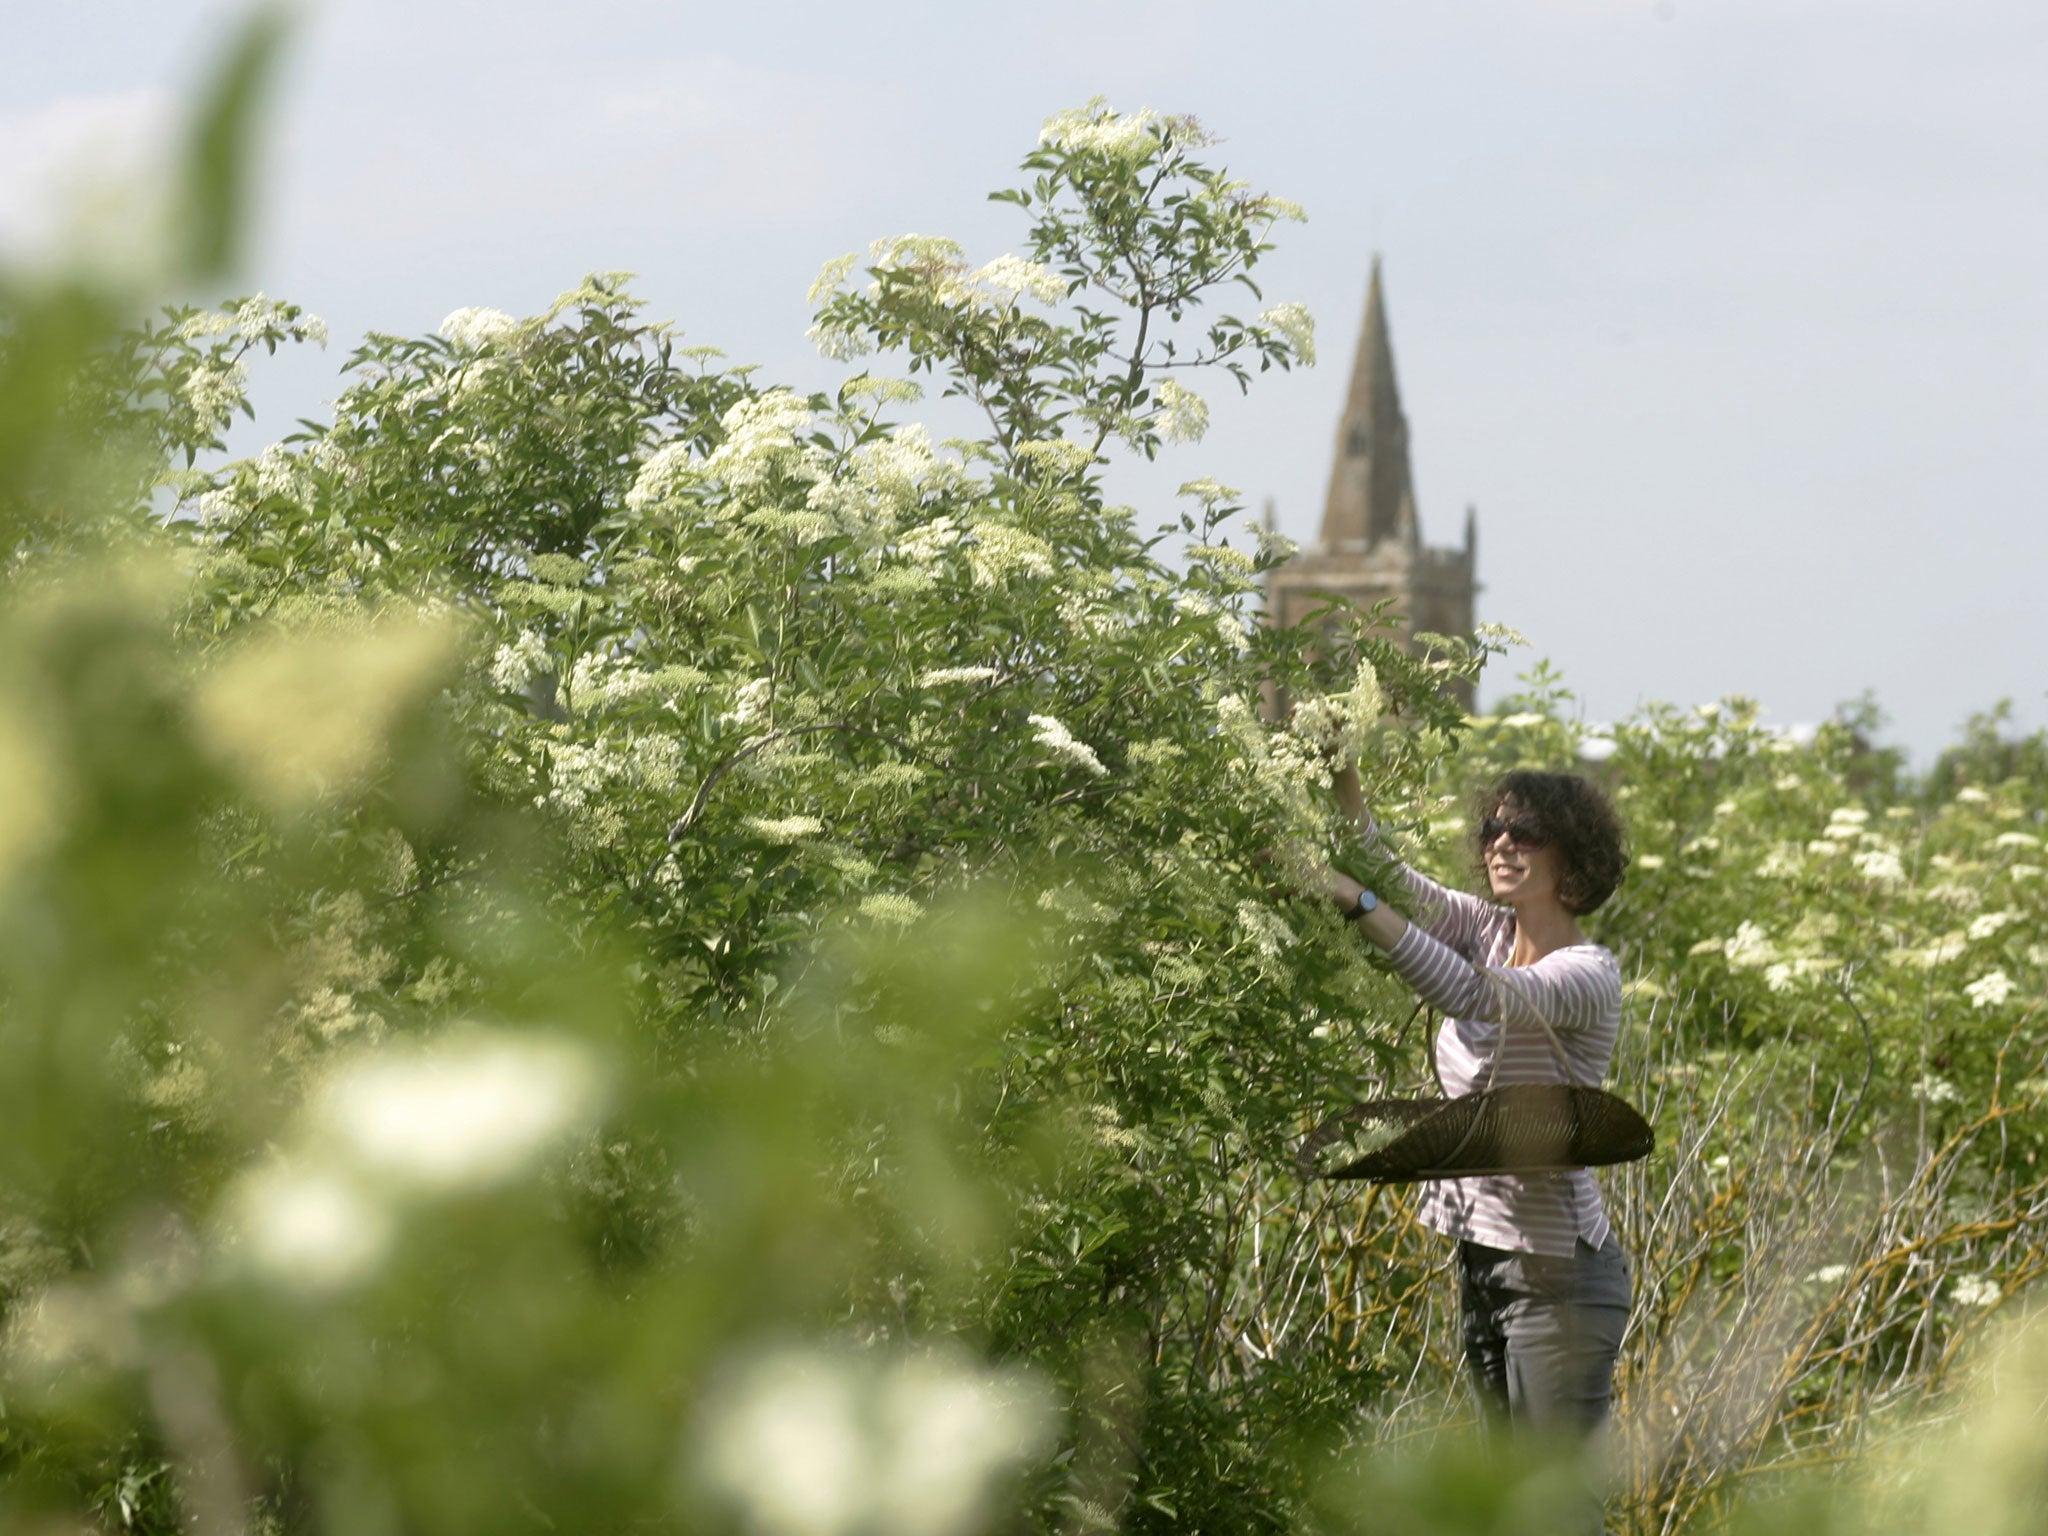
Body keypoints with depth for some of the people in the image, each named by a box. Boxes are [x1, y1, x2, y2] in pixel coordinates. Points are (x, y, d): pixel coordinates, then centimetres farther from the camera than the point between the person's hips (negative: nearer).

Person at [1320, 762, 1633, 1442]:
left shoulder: (1589, 975, -16)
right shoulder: (1491, 932, 8)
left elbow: (1473, 993, -32)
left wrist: (1354, 901, -38)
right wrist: (1343, 781, -18)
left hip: (1556, 1271, -8)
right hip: (1480, 1255, 8)